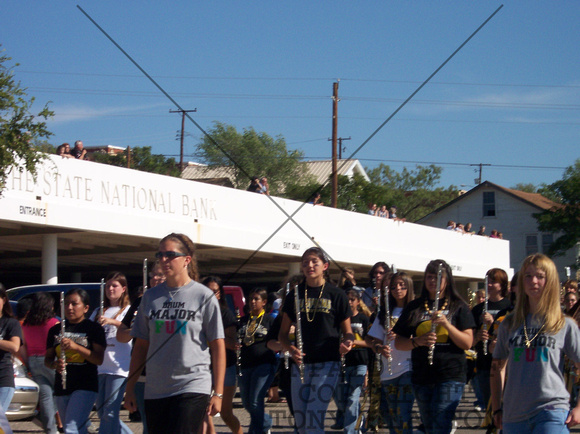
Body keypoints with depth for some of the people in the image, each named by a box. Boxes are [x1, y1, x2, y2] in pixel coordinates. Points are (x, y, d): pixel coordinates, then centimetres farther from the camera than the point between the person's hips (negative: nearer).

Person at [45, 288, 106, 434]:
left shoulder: (93, 328, -1)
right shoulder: (55, 330, 13)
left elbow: (99, 359, -9)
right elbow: (47, 359, 14)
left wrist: (76, 346, -21)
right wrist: (54, 364, -10)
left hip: (85, 387, -6)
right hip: (61, 389, 6)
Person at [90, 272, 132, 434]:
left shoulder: (127, 310, 4)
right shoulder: (98, 312, 20)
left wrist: (112, 322, -29)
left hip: (118, 368, -6)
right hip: (99, 367, 6)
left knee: (110, 414, -11)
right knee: (102, 413, 9)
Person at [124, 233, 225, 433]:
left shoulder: (204, 296, -1)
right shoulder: (151, 297, 10)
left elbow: (218, 347, -1)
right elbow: (141, 345, 14)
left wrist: (218, 393, -5)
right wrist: (130, 387, 10)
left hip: (193, 389, -4)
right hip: (155, 391, 4)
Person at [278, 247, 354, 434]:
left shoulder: (336, 294, 2)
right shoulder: (295, 294, 10)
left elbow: (347, 331, 6)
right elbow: (282, 333, 12)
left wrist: (347, 343, -17)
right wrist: (290, 348, -9)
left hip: (327, 364, -4)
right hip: (300, 363, 4)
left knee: (314, 418, -16)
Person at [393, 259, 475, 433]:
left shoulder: (458, 307, 4)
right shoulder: (414, 307, 12)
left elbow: (467, 343, -3)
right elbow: (398, 343, 8)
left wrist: (447, 324, -18)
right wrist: (417, 341, -13)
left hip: (450, 375, -4)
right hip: (421, 377, 4)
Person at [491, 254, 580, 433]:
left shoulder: (565, 325, 2)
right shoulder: (509, 324, 11)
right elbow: (498, 367, 18)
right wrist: (497, 409, 13)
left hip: (552, 412, -4)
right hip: (514, 415, 4)